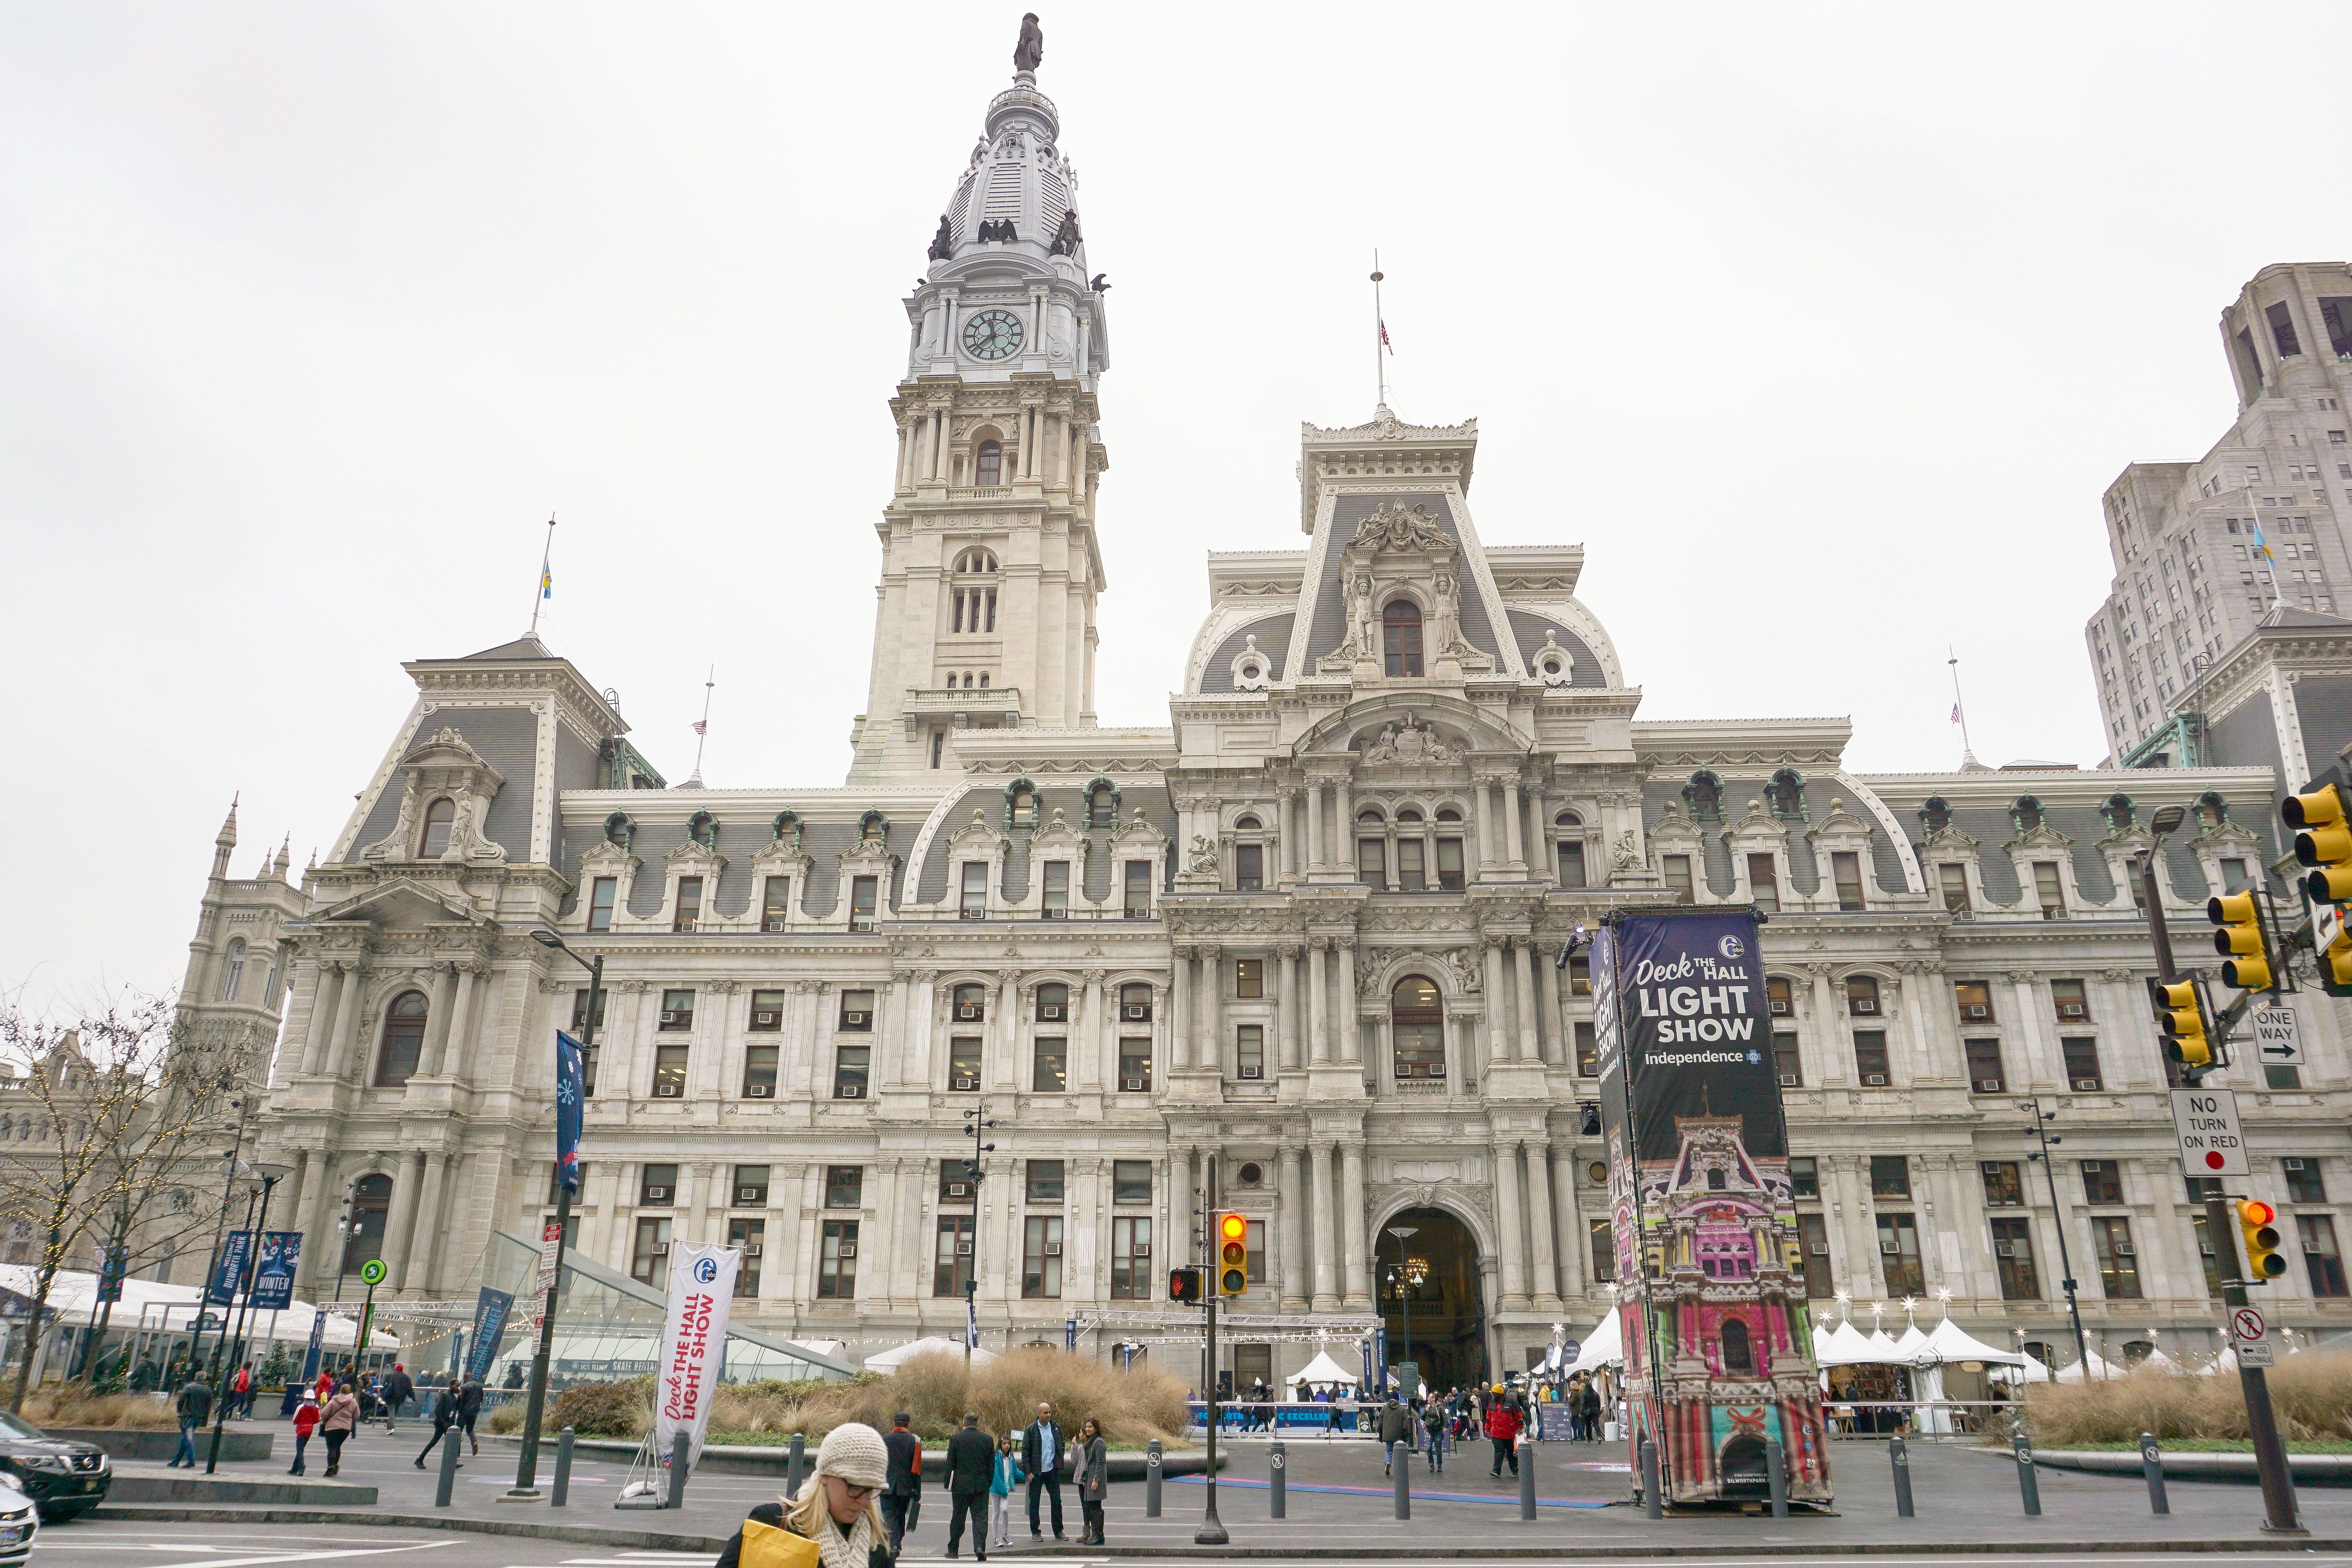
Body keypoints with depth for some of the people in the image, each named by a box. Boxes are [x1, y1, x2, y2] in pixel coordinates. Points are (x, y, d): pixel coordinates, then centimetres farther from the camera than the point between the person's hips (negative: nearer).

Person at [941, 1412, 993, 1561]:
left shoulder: (956, 1439, -4)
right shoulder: (987, 1439, 2)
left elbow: (950, 1463, -3)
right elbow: (992, 1465, 6)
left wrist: (947, 1483, 5)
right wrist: (988, 1484, 13)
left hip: (961, 1485, -1)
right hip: (982, 1485, 1)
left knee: (958, 1518, 10)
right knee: (980, 1517, 3)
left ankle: (953, 1549, 19)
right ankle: (980, 1547, -13)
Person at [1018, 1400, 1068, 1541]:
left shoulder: (1056, 1428, 5)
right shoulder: (1031, 1429, -5)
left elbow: (1062, 1446, 14)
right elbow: (1025, 1451, -5)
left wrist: (1060, 1464, 4)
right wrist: (1028, 1471, -9)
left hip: (1052, 1470, 3)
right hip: (1036, 1471, -2)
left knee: (1057, 1501, 4)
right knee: (1034, 1502, 6)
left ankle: (1058, 1531, 14)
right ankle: (1035, 1532, 18)